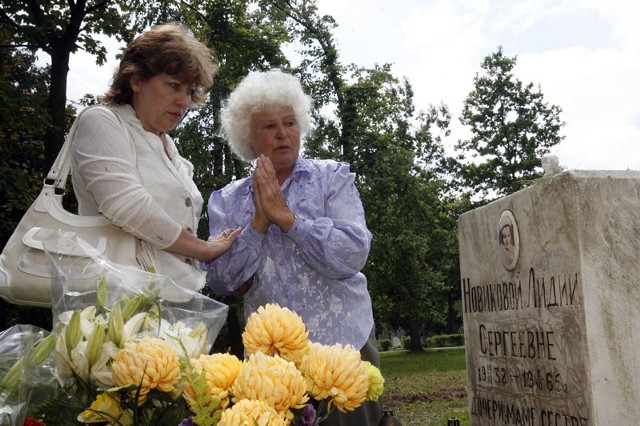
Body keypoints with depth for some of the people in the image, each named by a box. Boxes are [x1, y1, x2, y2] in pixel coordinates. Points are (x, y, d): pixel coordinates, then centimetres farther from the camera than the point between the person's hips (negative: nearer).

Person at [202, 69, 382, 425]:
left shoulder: (332, 177, -2)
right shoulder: (226, 202, 4)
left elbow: (352, 254, -15)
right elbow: (221, 282, -5)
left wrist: (285, 216, -17)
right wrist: (259, 222, -14)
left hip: (343, 341, -1)